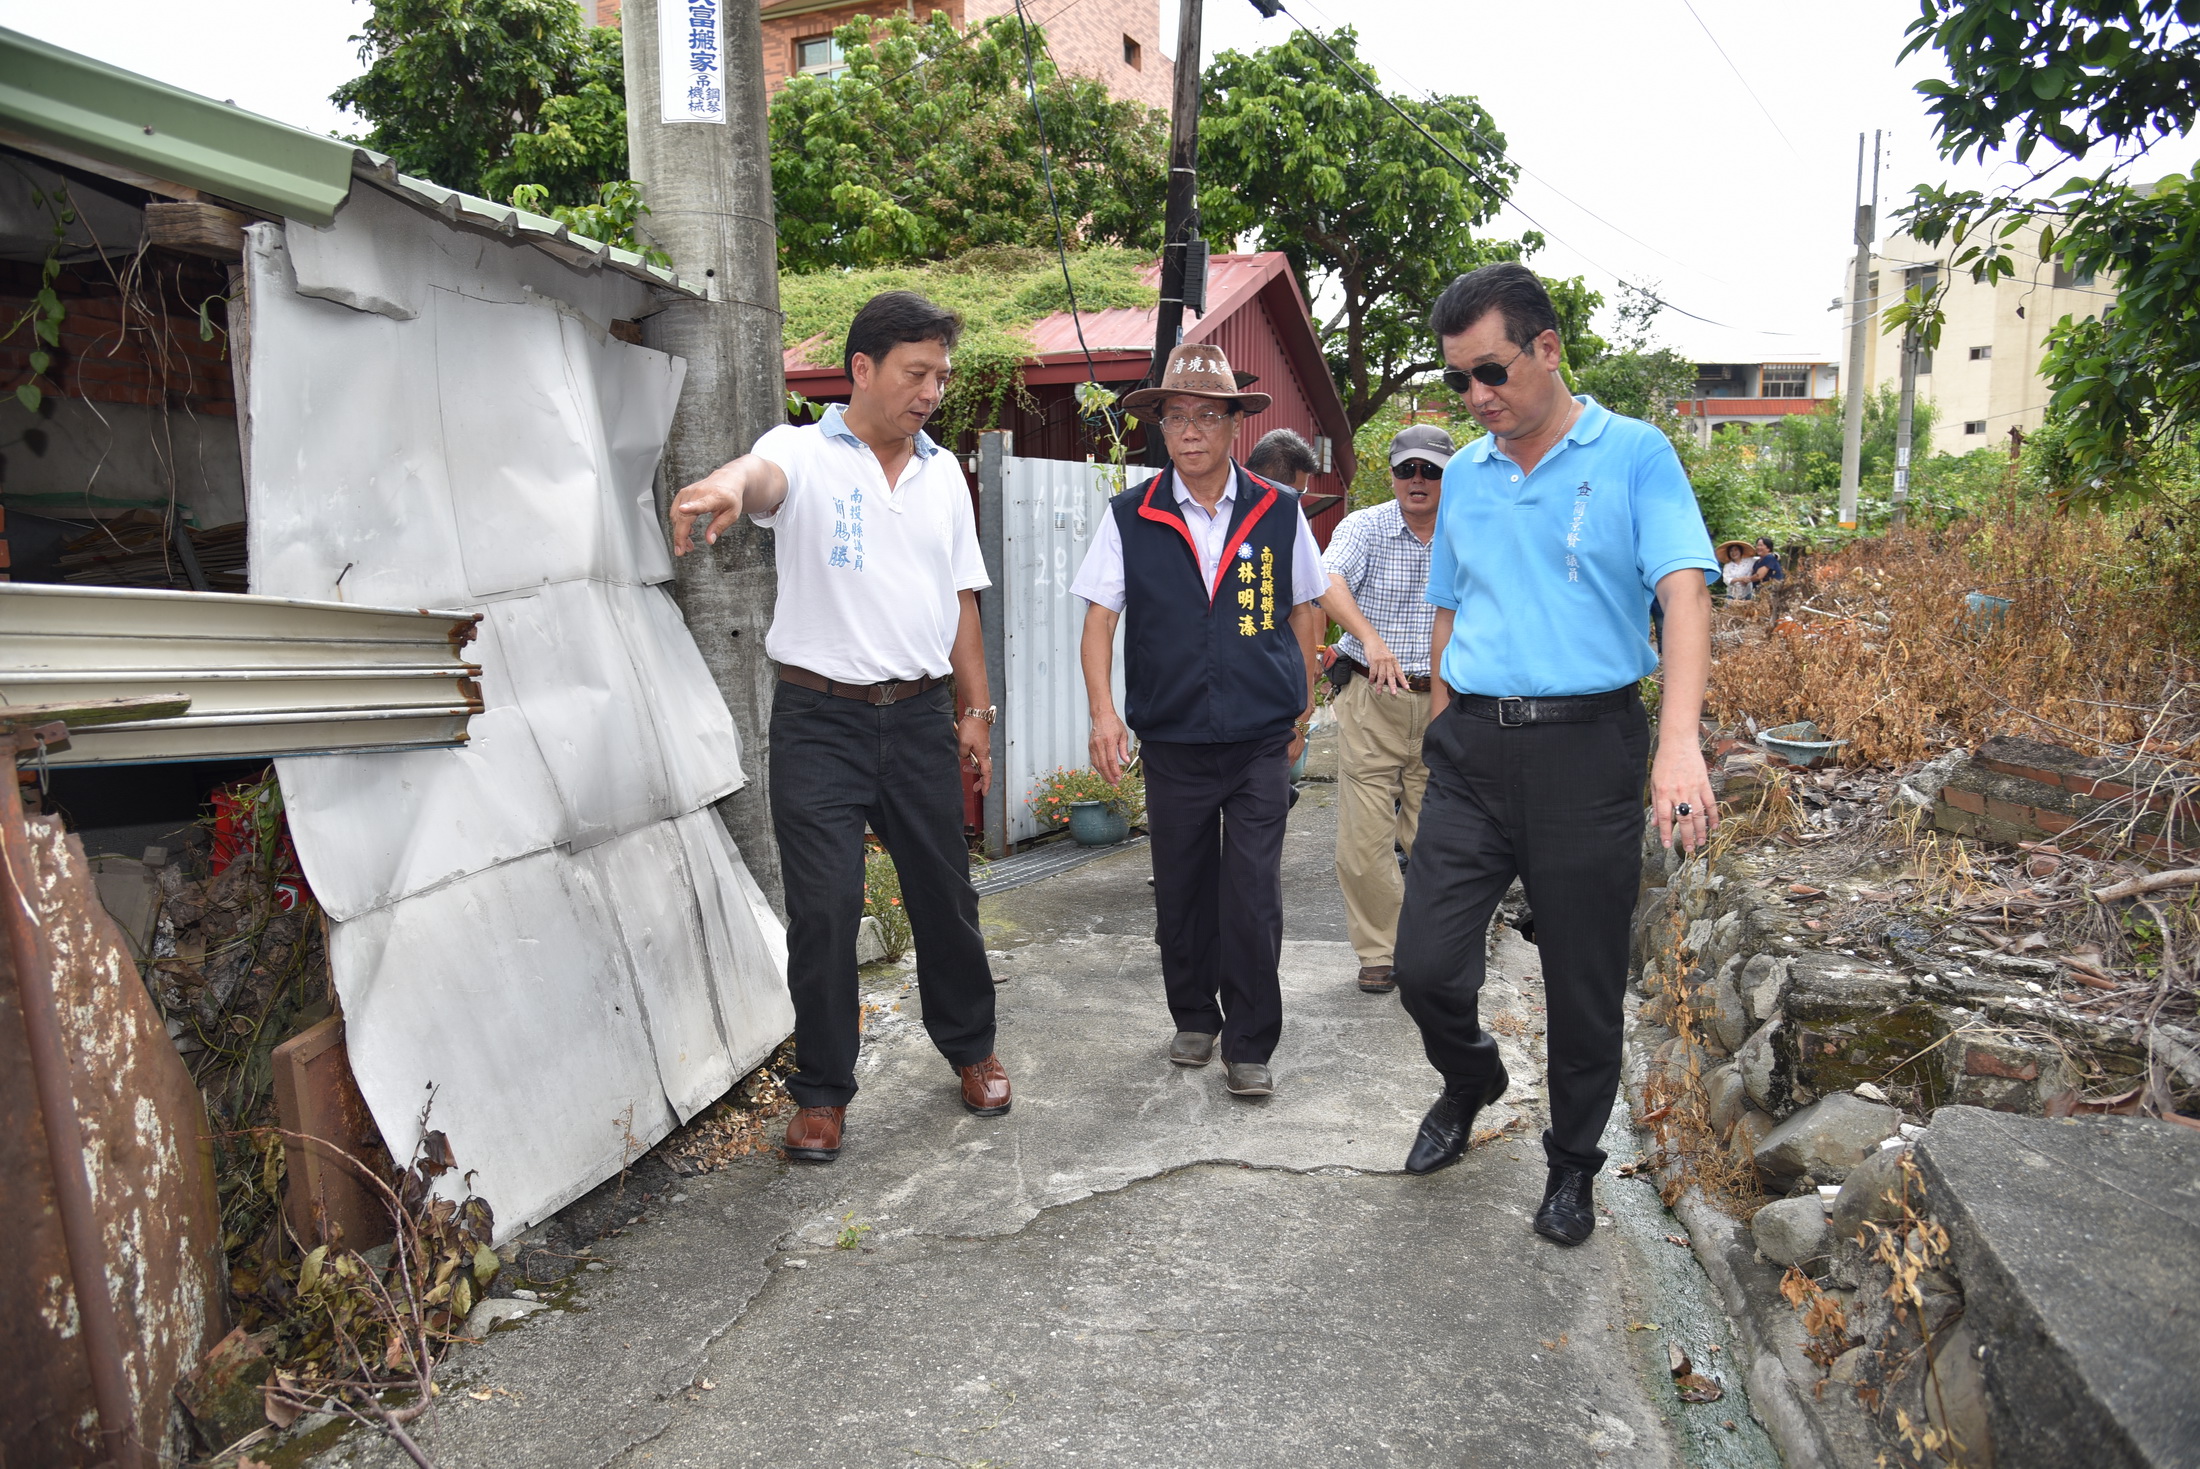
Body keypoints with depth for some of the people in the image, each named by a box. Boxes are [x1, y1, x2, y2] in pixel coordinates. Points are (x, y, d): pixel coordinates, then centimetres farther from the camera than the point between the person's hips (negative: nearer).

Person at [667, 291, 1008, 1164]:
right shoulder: (805, 454, -3)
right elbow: (764, 474, -29)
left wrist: (974, 710, 12)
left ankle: (970, 1047, 34)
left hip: (919, 715, 4)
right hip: (820, 719, -4)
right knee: (824, 907, -1)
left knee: (945, 893, 12)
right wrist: (725, 485, -53)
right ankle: (823, 1091, 16)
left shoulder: (943, 474, 12)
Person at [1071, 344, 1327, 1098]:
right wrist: (1103, 710, -13)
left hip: (1261, 742, -1)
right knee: (1181, 892, 12)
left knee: (1252, 897, -3)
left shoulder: (1278, 512, 1)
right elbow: (1100, 617, -1)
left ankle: (1250, 1044, 13)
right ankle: (1194, 1017, 33)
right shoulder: (1130, 518, -1)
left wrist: (1302, 706, 13)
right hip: (1172, 742, 1)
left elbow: (1301, 610, 12)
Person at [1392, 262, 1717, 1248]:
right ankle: (1470, 1083, 32)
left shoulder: (1634, 455, -2)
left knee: (1584, 984, 7)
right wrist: (1440, 740, 13)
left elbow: (1683, 591, -14)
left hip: (1588, 748, -3)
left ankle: (1572, 1162, 31)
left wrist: (1680, 743, -28)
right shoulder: (1463, 475, 12)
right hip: (1473, 749, 4)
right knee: (1426, 964, 0)